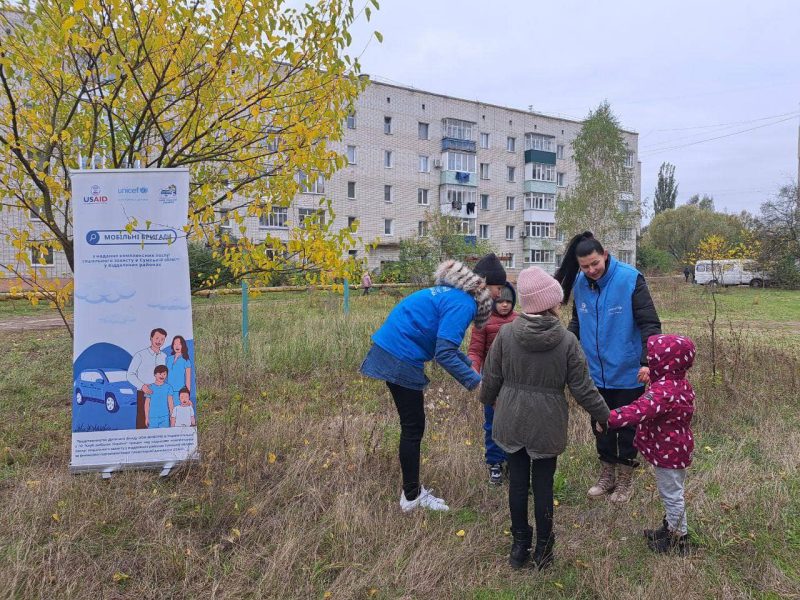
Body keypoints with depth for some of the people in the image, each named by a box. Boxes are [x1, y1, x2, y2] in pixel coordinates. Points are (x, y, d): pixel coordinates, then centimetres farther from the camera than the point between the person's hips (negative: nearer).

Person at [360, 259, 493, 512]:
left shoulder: (452, 296, 16)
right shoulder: (463, 304, -15)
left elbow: (444, 343, 26)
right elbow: (444, 353, -23)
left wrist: (470, 365, 22)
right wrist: (475, 382, -20)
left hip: (392, 351, 10)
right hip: (400, 359, -10)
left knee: (413, 426, 17)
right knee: (413, 428, 3)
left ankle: (412, 491, 29)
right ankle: (412, 496, 17)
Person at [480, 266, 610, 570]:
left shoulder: (506, 334, -11)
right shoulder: (567, 341, -15)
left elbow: (492, 378, -1)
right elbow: (582, 388, -10)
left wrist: (488, 399, 20)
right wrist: (604, 416, 7)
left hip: (512, 422, 2)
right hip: (547, 425, -1)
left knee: (517, 481, 14)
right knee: (543, 483, 12)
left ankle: (519, 545, 28)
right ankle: (543, 548, 26)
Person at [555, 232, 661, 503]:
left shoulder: (630, 279, -18)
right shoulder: (580, 284, -3)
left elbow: (650, 324, -17)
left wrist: (647, 361, -26)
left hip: (627, 374, -4)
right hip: (597, 373, 5)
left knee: (626, 427, 12)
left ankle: (625, 479, 31)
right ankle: (607, 475, 37)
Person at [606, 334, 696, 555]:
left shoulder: (663, 390, -31)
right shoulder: (681, 384, 2)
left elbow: (639, 411, -43)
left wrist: (609, 418, -45)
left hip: (668, 452, -10)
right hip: (678, 448, 10)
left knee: (671, 494, 7)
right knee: (672, 492, 25)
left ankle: (679, 538, 22)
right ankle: (671, 527, 42)